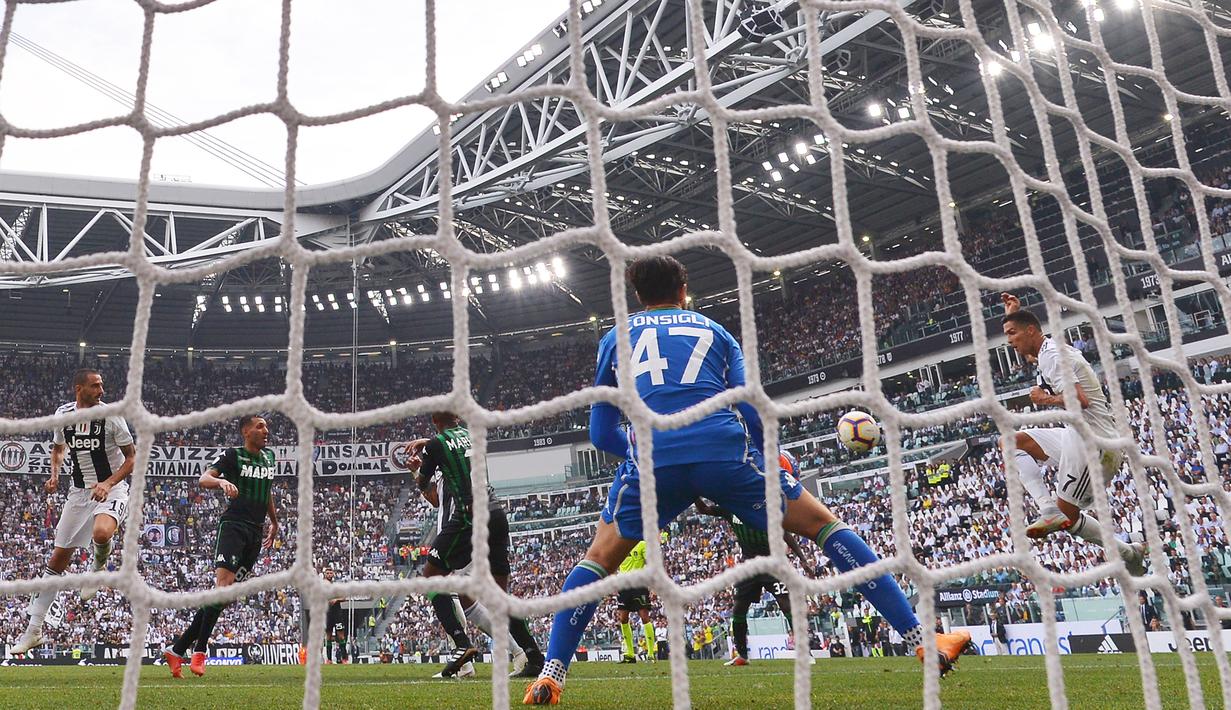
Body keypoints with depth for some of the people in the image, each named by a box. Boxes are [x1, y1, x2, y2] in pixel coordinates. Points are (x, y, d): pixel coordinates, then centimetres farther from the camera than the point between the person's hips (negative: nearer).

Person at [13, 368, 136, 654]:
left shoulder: (110, 416, -12)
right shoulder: (63, 414, 0)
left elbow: (132, 457, -7)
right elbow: (58, 448, 20)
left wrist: (108, 483, -20)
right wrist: (55, 474, 2)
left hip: (111, 489, -4)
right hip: (79, 491, 4)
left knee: (101, 533, -37)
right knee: (58, 558, 8)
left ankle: (98, 565, 1)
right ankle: (34, 629, 19)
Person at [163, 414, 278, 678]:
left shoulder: (269, 457, 17)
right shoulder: (232, 455, -2)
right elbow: (204, 479, -15)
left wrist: (274, 522, 37)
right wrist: (222, 481, -37)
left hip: (256, 533, 6)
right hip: (233, 525, -6)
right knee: (223, 582, -22)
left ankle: (177, 649, 8)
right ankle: (200, 651, -17)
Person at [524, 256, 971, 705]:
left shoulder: (614, 338, 25)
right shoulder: (713, 331, 25)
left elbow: (601, 434, 24)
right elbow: (752, 413, 14)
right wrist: (765, 462, 30)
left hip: (654, 458, 0)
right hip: (726, 452, 0)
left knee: (600, 558, 21)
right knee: (823, 525, 15)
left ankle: (551, 675, 10)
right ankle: (921, 637, 11)